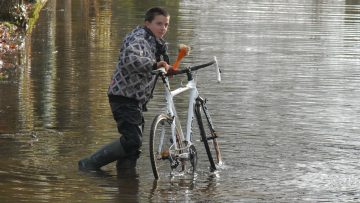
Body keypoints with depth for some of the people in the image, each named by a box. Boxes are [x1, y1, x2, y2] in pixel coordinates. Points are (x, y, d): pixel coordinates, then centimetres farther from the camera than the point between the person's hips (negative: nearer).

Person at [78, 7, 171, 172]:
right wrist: (154, 64, -45)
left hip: (137, 99, 10)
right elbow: (129, 59, -36)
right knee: (132, 140, -20)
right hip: (125, 97, -10)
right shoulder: (138, 39, -14)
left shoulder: (154, 42, 18)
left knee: (134, 144, 10)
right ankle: (89, 164, -13)